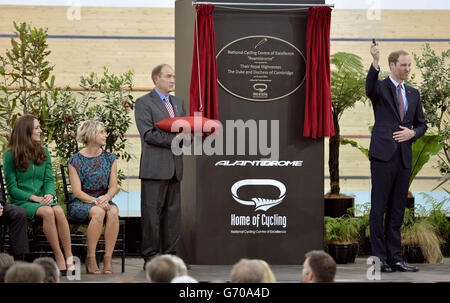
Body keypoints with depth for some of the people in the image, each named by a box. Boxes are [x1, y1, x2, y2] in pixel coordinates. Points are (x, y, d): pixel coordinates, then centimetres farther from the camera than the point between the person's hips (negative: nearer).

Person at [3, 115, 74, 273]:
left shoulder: (43, 152, 13)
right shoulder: (10, 156, -1)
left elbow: (49, 179, 9)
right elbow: (12, 187, -3)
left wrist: (49, 194, -13)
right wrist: (33, 198, -16)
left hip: (43, 199, 4)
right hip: (21, 201, -4)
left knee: (58, 210, -31)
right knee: (47, 212, -35)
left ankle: (69, 258, -33)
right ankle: (59, 258, -31)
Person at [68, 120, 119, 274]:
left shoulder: (110, 159, 9)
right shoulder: (75, 160, -2)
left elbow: (114, 186, 2)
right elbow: (77, 192, -8)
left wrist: (106, 197, -20)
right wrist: (95, 201, -24)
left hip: (103, 200, 3)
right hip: (80, 203, -3)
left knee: (113, 211, -32)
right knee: (98, 212, -36)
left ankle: (108, 258, -31)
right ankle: (90, 259, -28)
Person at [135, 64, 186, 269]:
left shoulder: (178, 103, 19)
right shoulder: (144, 103, -3)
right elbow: (148, 134, -13)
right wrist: (174, 139, -16)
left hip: (175, 166, 7)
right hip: (155, 166, -7)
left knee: (173, 212, 8)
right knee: (152, 212, -5)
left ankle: (169, 254, 13)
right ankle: (150, 257, -1)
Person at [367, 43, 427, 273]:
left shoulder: (413, 94, 17)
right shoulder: (380, 87, 1)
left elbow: (422, 124, 22)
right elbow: (370, 89, -24)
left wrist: (412, 133, -1)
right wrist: (375, 63, -40)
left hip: (404, 156, 5)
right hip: (383, 155, -5)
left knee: (397, 210, 7)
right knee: (378, 208, -4)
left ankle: (395, 258, 11)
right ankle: (379, 258, -2)